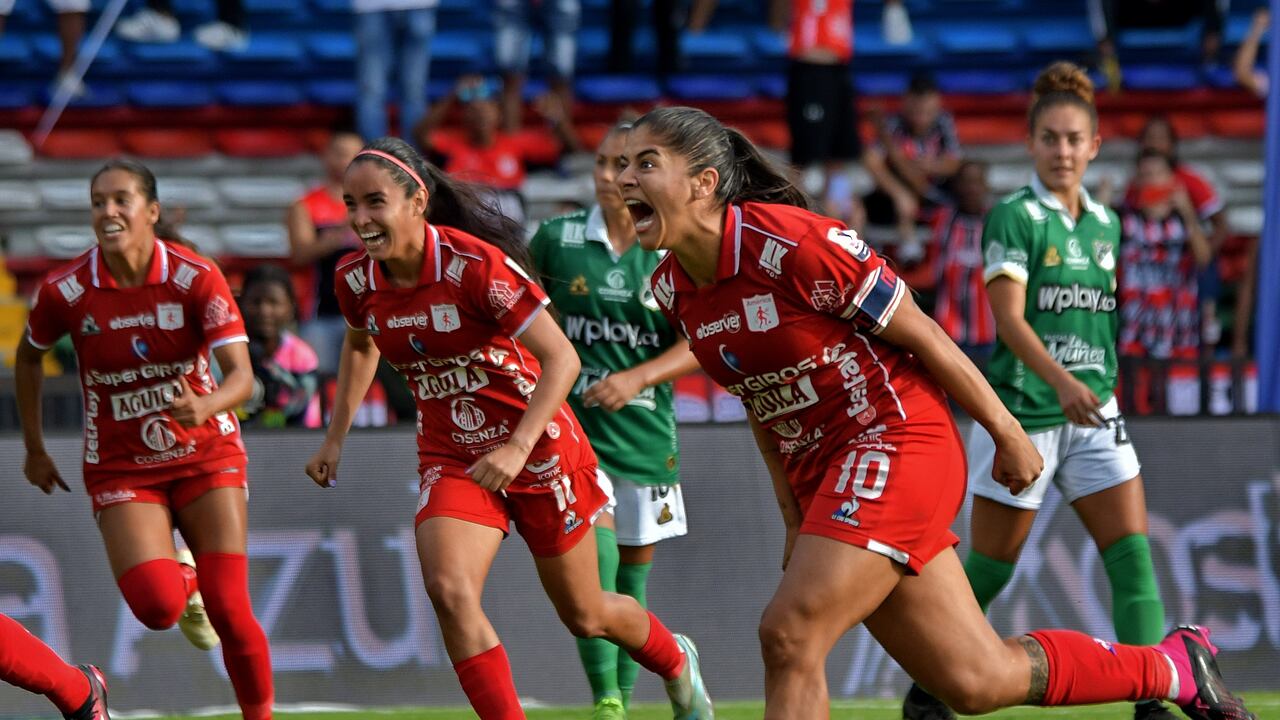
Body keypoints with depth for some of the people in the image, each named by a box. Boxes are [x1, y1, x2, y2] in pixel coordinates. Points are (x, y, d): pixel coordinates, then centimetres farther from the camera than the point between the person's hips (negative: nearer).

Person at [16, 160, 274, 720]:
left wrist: (205, 407, -42)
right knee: (156, 607, -19)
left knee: (229, 612, -10)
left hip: (206, 456, 0)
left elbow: (241, 374, -20)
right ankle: (182, 577, 19)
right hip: (120, 468, 1)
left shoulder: (195, 277, -14)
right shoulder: (65, 291, -10)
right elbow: (28, 356, 10)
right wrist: (34, 449, 13)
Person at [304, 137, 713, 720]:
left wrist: (517, 448, -33)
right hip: (451, 459, 4)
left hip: (536, 447, -4)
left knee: (584, 616, 12)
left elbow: (561, 359, -24)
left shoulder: (475, 263, -24)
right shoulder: (356, 279, -7)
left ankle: (676, 662, 45)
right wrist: (336, 438, 14)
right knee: (449, 592, -24)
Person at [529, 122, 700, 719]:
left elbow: (699, 346, -3)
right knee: (594, 557, -20)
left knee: (633, 576, 9)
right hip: (573, 422, -1)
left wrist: (637, 378, -17)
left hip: (646, 429, 1)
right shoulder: (556, 240, 0)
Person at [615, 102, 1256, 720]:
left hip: (894, 440, -7)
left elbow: (921, 334, -11)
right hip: (822, 475, 7)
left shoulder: (790, 242, -19)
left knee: (789, 637, -20)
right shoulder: (671, 288, 3)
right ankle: (1175, 666, 27)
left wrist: (1008, 435, -5)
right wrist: (795, 521, 19)